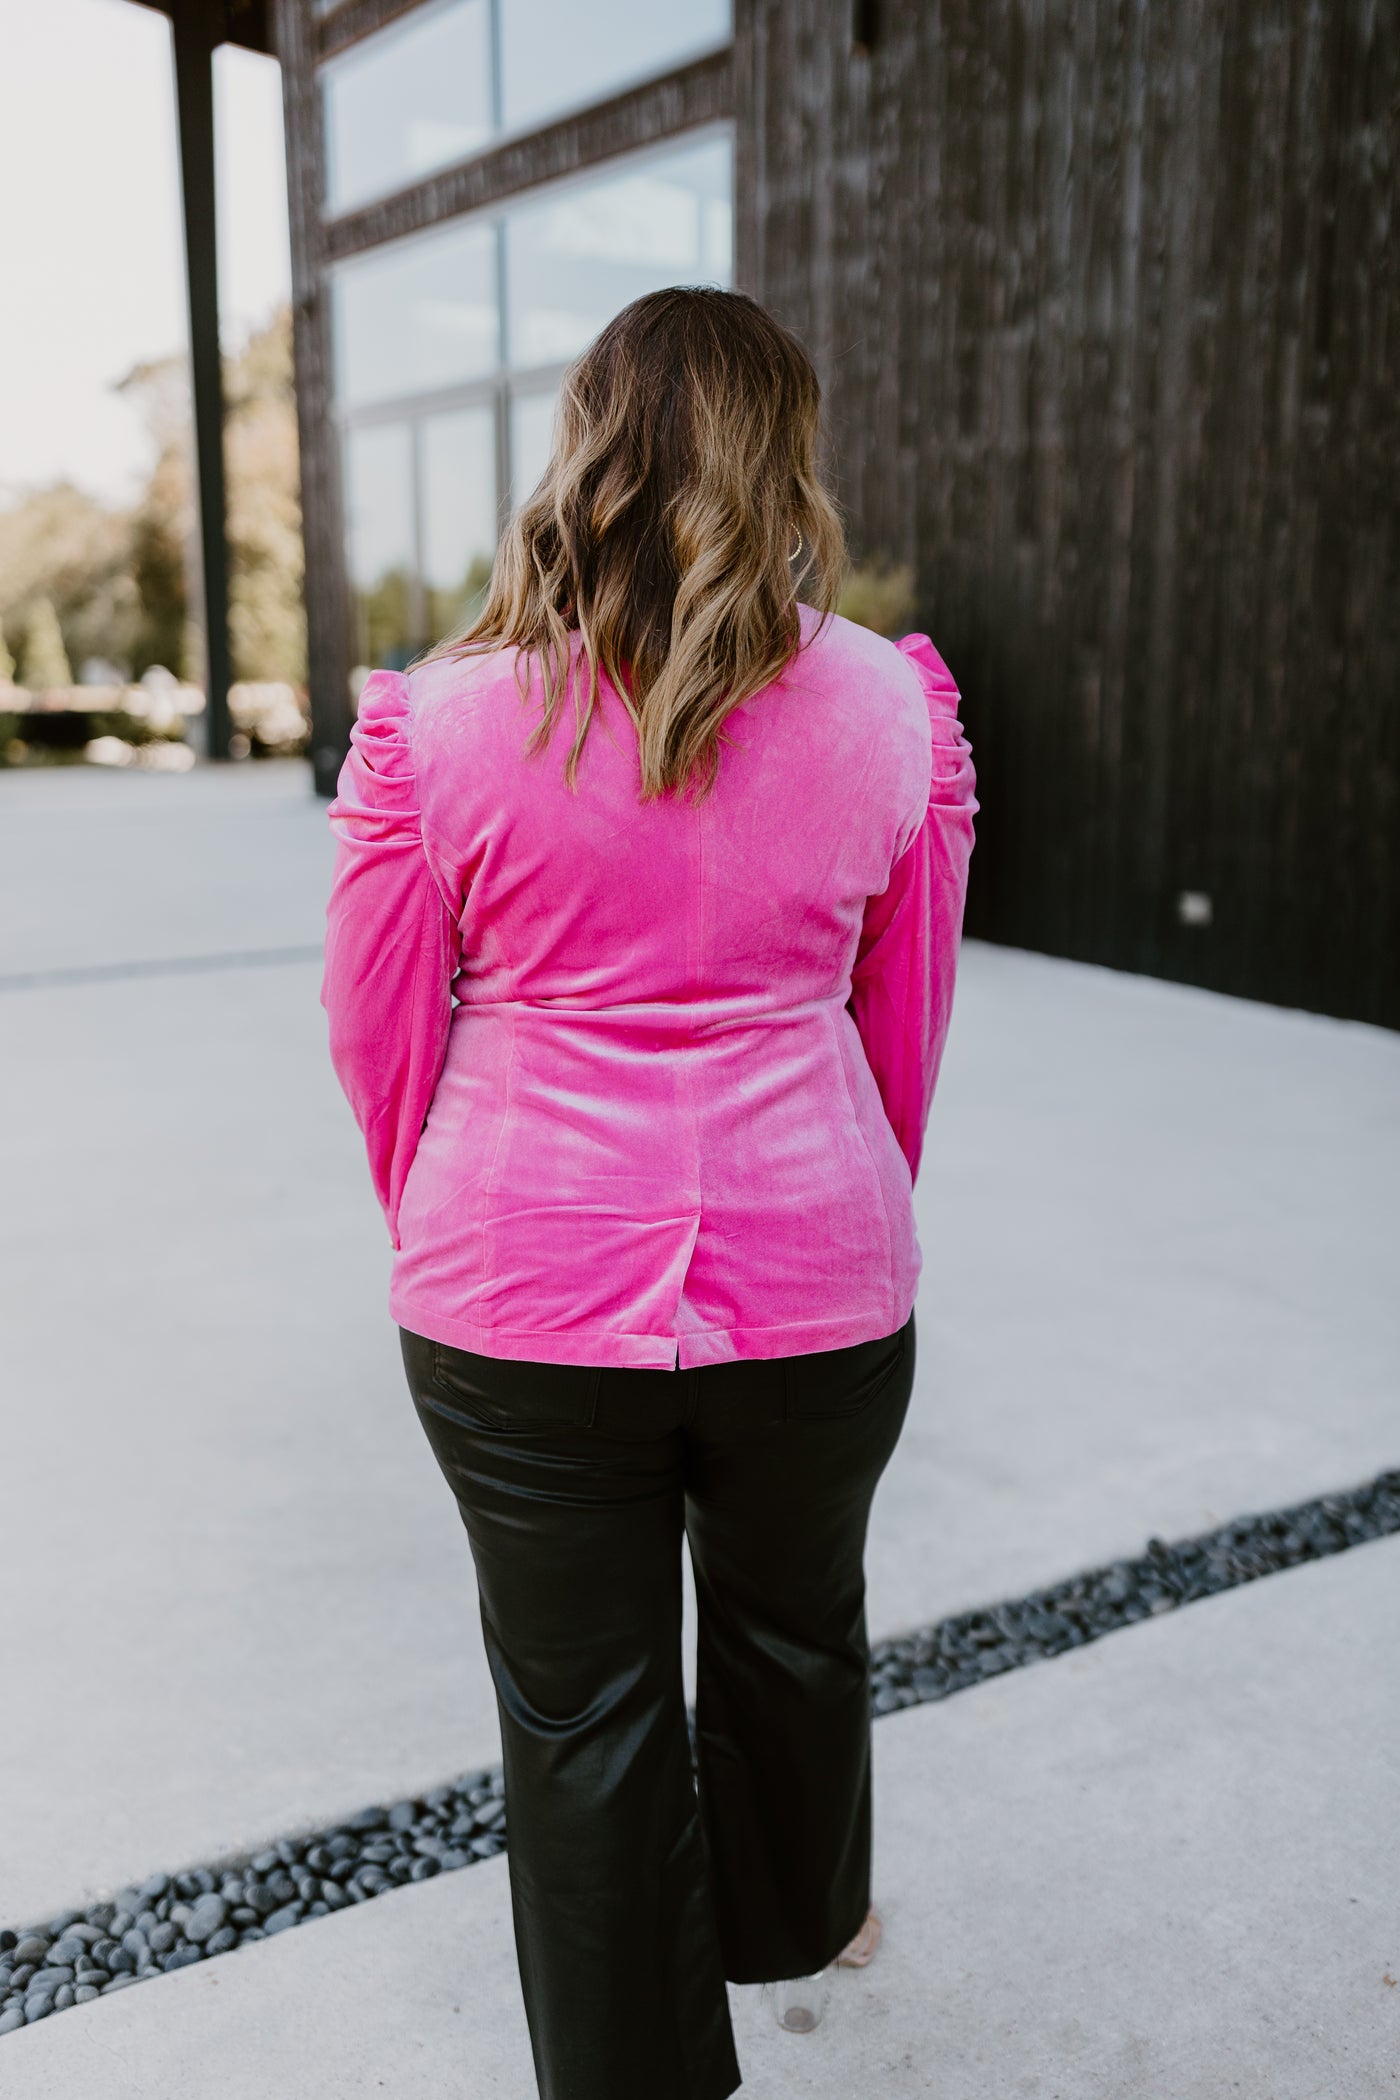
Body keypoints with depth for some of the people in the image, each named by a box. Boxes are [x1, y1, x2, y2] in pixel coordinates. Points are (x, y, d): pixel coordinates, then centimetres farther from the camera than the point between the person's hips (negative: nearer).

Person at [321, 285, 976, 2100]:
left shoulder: (436, 723, -9)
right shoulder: (892, 708, -5)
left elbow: (375, 1033, -1)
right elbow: (907, 1021, 5)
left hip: (522, 1303, -2)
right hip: (813, 1286, 3)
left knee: (581, 1708, 15)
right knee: (793, 1627, 27)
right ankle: (794, 1922, 54)